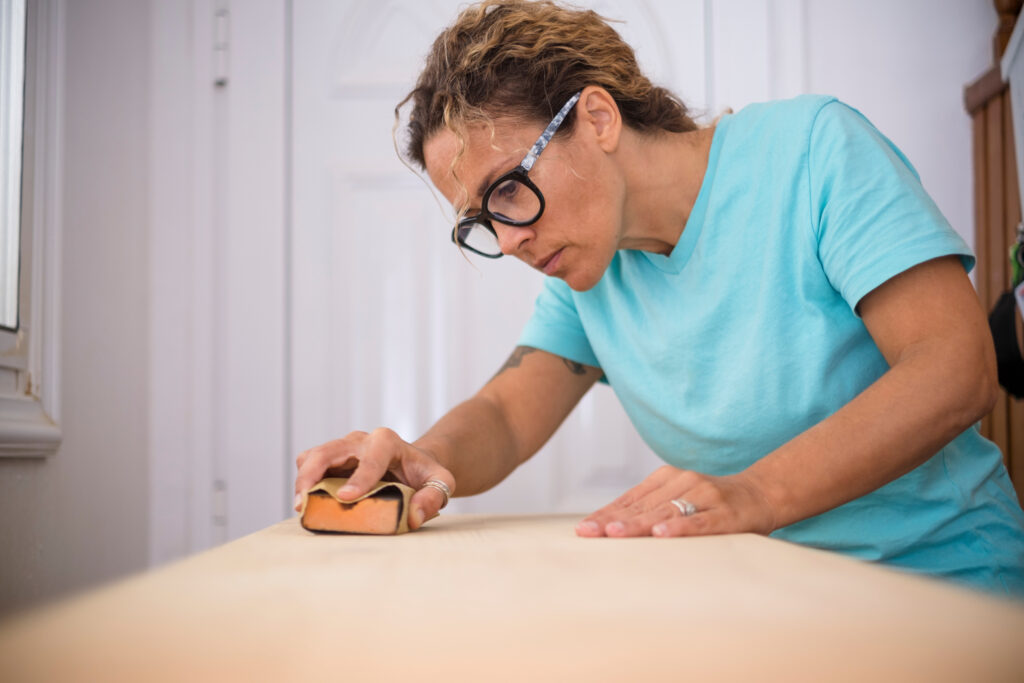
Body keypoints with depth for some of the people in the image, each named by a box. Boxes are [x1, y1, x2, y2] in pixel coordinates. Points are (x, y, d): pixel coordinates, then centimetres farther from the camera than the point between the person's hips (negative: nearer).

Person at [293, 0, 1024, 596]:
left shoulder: (811, 144, -11)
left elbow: (957, 368, -18)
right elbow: (504, 415, 1)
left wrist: (756, 494, -31)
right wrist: (426, 462, -23)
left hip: (941, 575, -5)